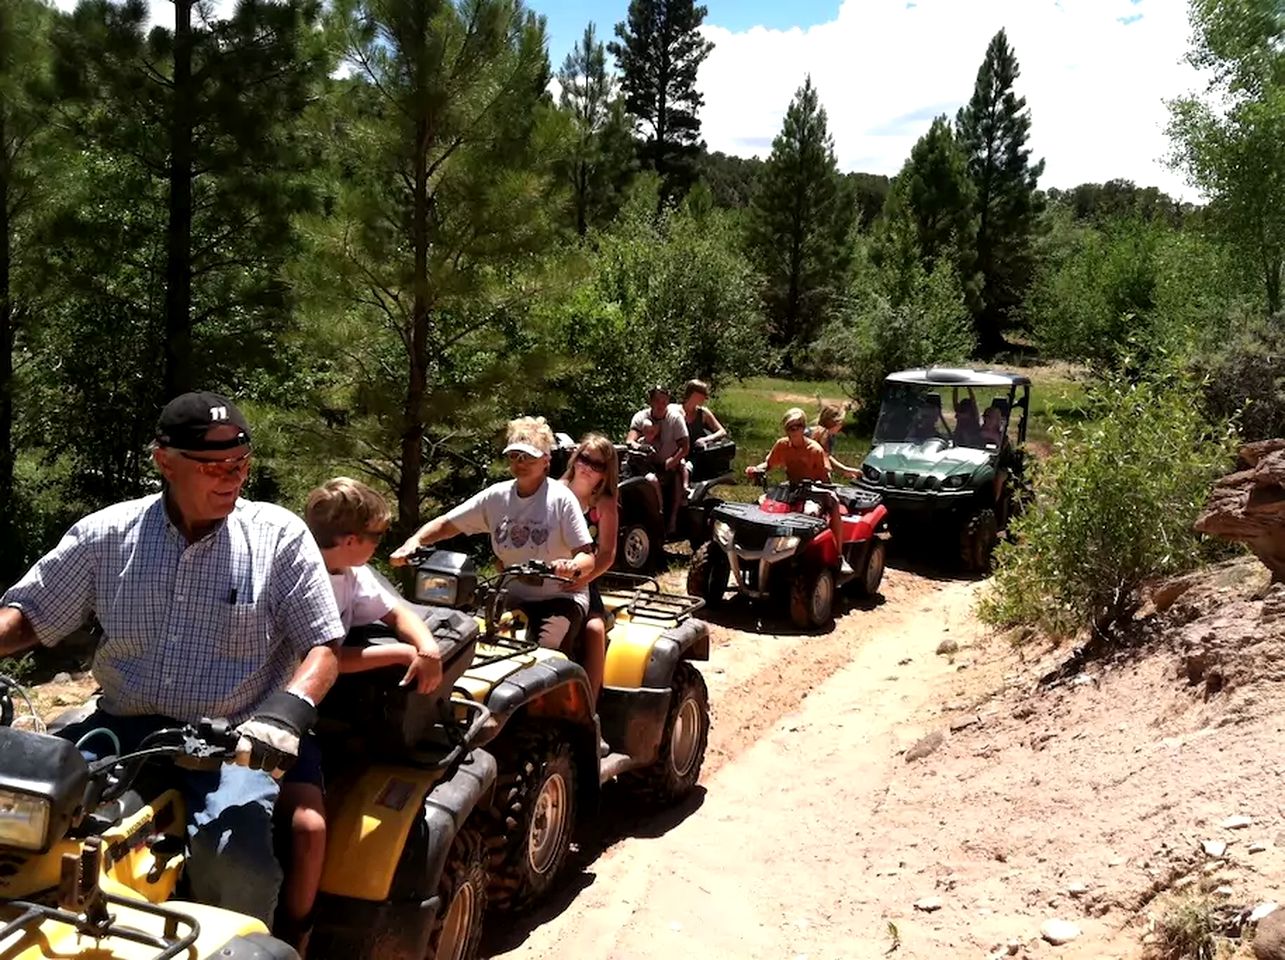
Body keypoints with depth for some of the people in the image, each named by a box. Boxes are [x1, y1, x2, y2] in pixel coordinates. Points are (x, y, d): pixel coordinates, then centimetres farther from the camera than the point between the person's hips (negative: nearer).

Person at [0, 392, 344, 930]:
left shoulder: (280, 535, -1)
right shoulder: (107, 534, 6)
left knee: (240, 859, -29)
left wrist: (286, 710, -23)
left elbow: (322, 646, -3)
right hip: (121, 727, 3)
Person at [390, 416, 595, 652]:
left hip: (560, 599, -4)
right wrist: (414, 541, -12)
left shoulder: (560, 499, -8)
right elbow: (446, 524, 8)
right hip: (515, 598, 4)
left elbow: (587, 557, -11)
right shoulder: (497, 496, 4)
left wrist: (573, 566, -35)